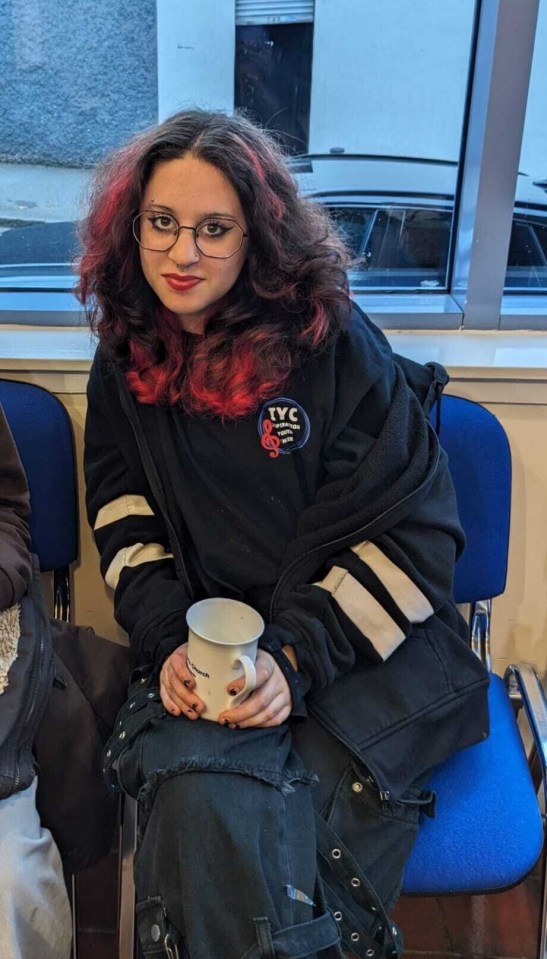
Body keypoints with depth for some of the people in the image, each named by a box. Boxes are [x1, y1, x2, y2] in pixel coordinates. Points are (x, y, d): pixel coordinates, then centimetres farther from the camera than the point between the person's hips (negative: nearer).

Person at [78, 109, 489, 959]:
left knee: (304, 821, -26)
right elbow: (126, 525, 9)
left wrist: (299, 659, -16)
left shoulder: (334, 341, -7)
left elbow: (417, 531, -7)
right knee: (204, 807, -27)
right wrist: (169, 642, -9)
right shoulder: (127, 361, 8)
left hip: (361, 649, -2)